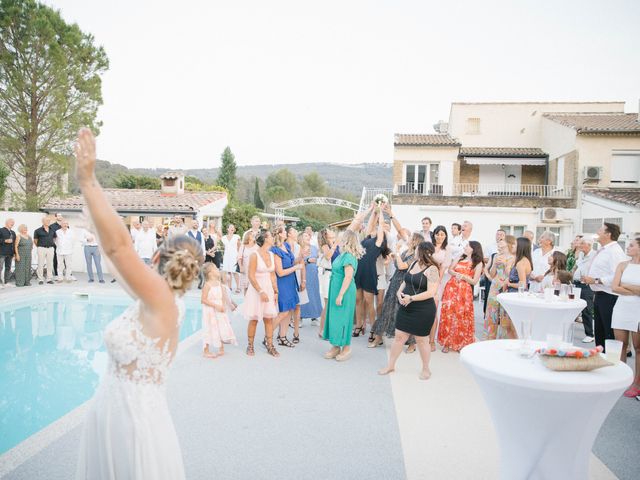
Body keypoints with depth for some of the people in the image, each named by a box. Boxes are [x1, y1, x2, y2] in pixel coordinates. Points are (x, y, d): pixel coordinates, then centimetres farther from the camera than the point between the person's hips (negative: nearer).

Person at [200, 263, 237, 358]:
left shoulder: (219, 284, 5)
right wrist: (216, 305, -23)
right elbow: (203, 300, -18)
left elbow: (223, 297, 11)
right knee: (210, 330, 1)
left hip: (219, 311, 7)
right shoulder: (207, 285, -16)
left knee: (222, 329, 12)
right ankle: (206, 351, 17)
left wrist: (223, 306, -5)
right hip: (210, 311, -7)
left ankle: (221, 349, 28)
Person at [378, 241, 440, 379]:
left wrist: (411, 298, -24)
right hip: (406, 308, 7)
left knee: (421, 340, 7)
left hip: (423, 310, -7)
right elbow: (405, 281, 15)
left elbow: (431, 292, -22)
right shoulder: (414, 263, 9)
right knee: (399, 337, 11)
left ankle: (426, 369, 27)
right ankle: (391, 365, 24)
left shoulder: (432, 269, -16)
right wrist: (399, 293, -4)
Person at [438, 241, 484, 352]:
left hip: (464, 292, -4)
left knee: (461, 317, -2)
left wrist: (463, 276, -15)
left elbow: (474, 281, -3)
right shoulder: (460, 258, 14)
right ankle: (447, 342, 12)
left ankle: (461, 343, 14)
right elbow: (450, 270, 14)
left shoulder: (478, 263, 0)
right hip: (451, 289, 4)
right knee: (448, 315, 2)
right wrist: (456, 274, -6)